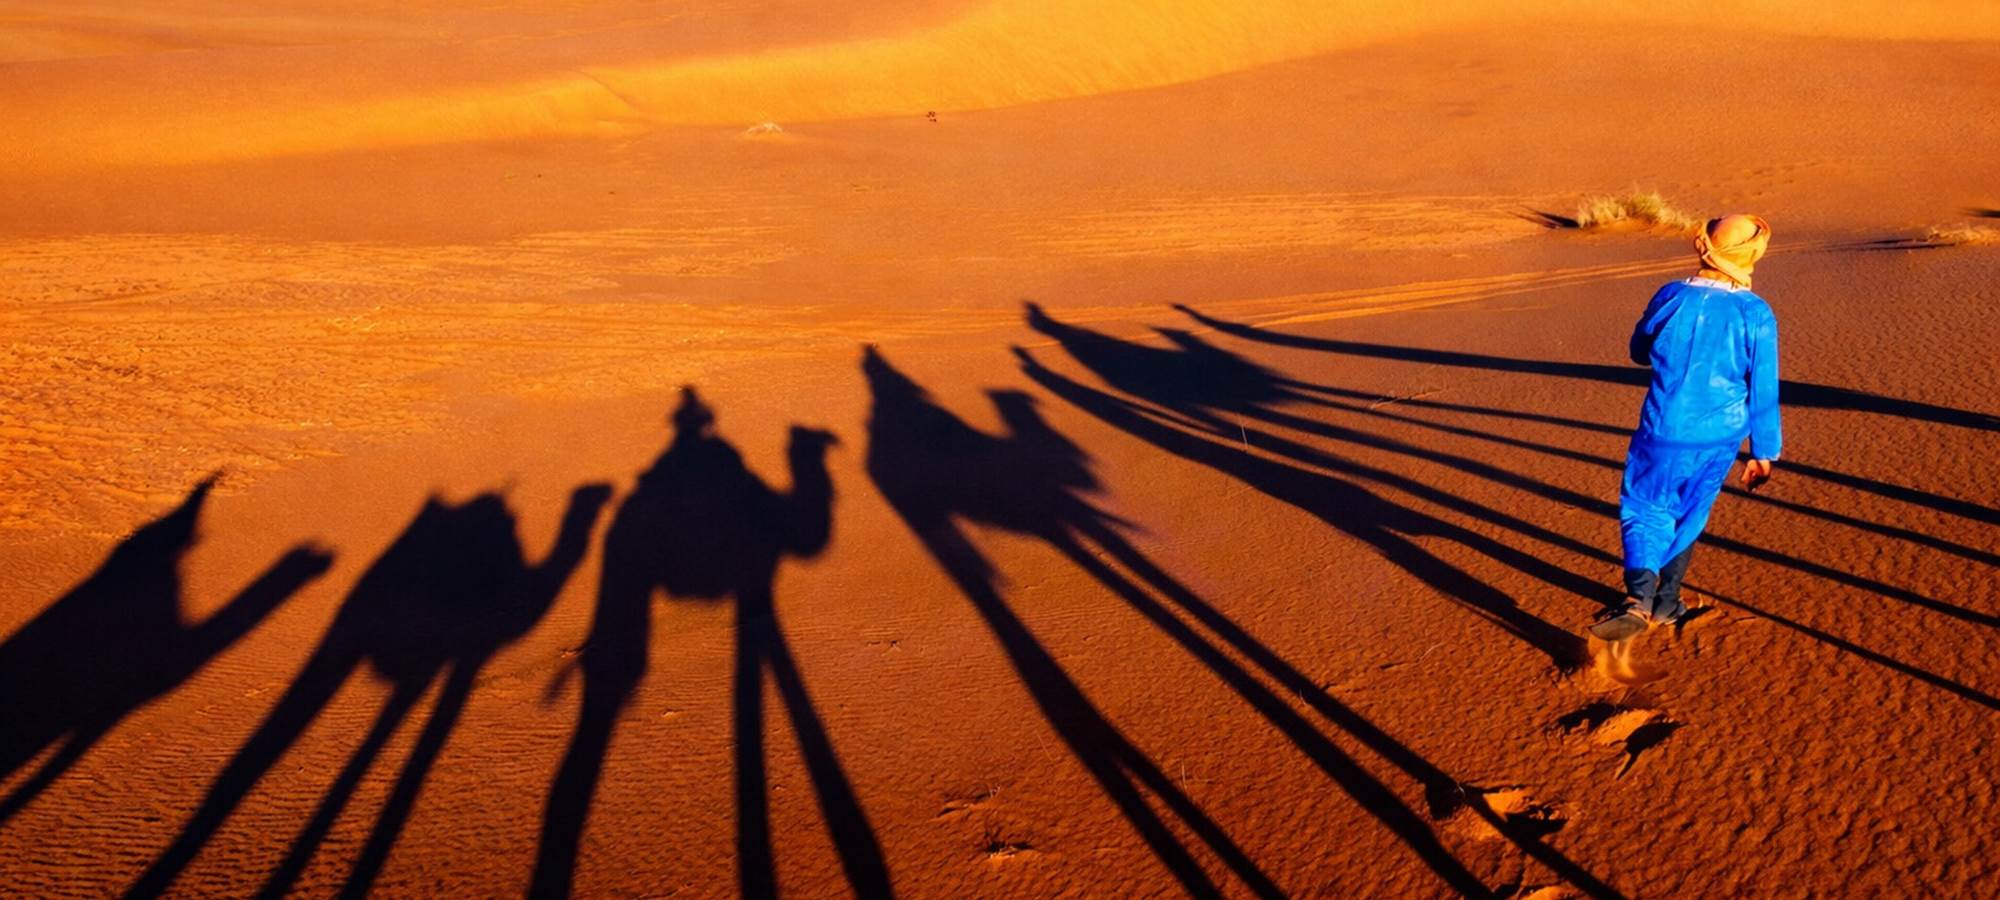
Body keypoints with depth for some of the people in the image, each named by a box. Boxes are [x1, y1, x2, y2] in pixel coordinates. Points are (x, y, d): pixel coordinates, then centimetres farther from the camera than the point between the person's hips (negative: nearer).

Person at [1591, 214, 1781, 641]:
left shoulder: (1671, 298, -10)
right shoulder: (1756, 315, -11)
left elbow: (1640, 352, 8)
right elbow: (1763, 393, -6)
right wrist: (1763, 453, 4)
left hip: (1664, 433, -1)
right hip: (1719, 440, 2)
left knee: (1643, 511, 7)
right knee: (1688, 516, 19)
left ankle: (1639, 598, -14)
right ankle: (1667, 603, 29)